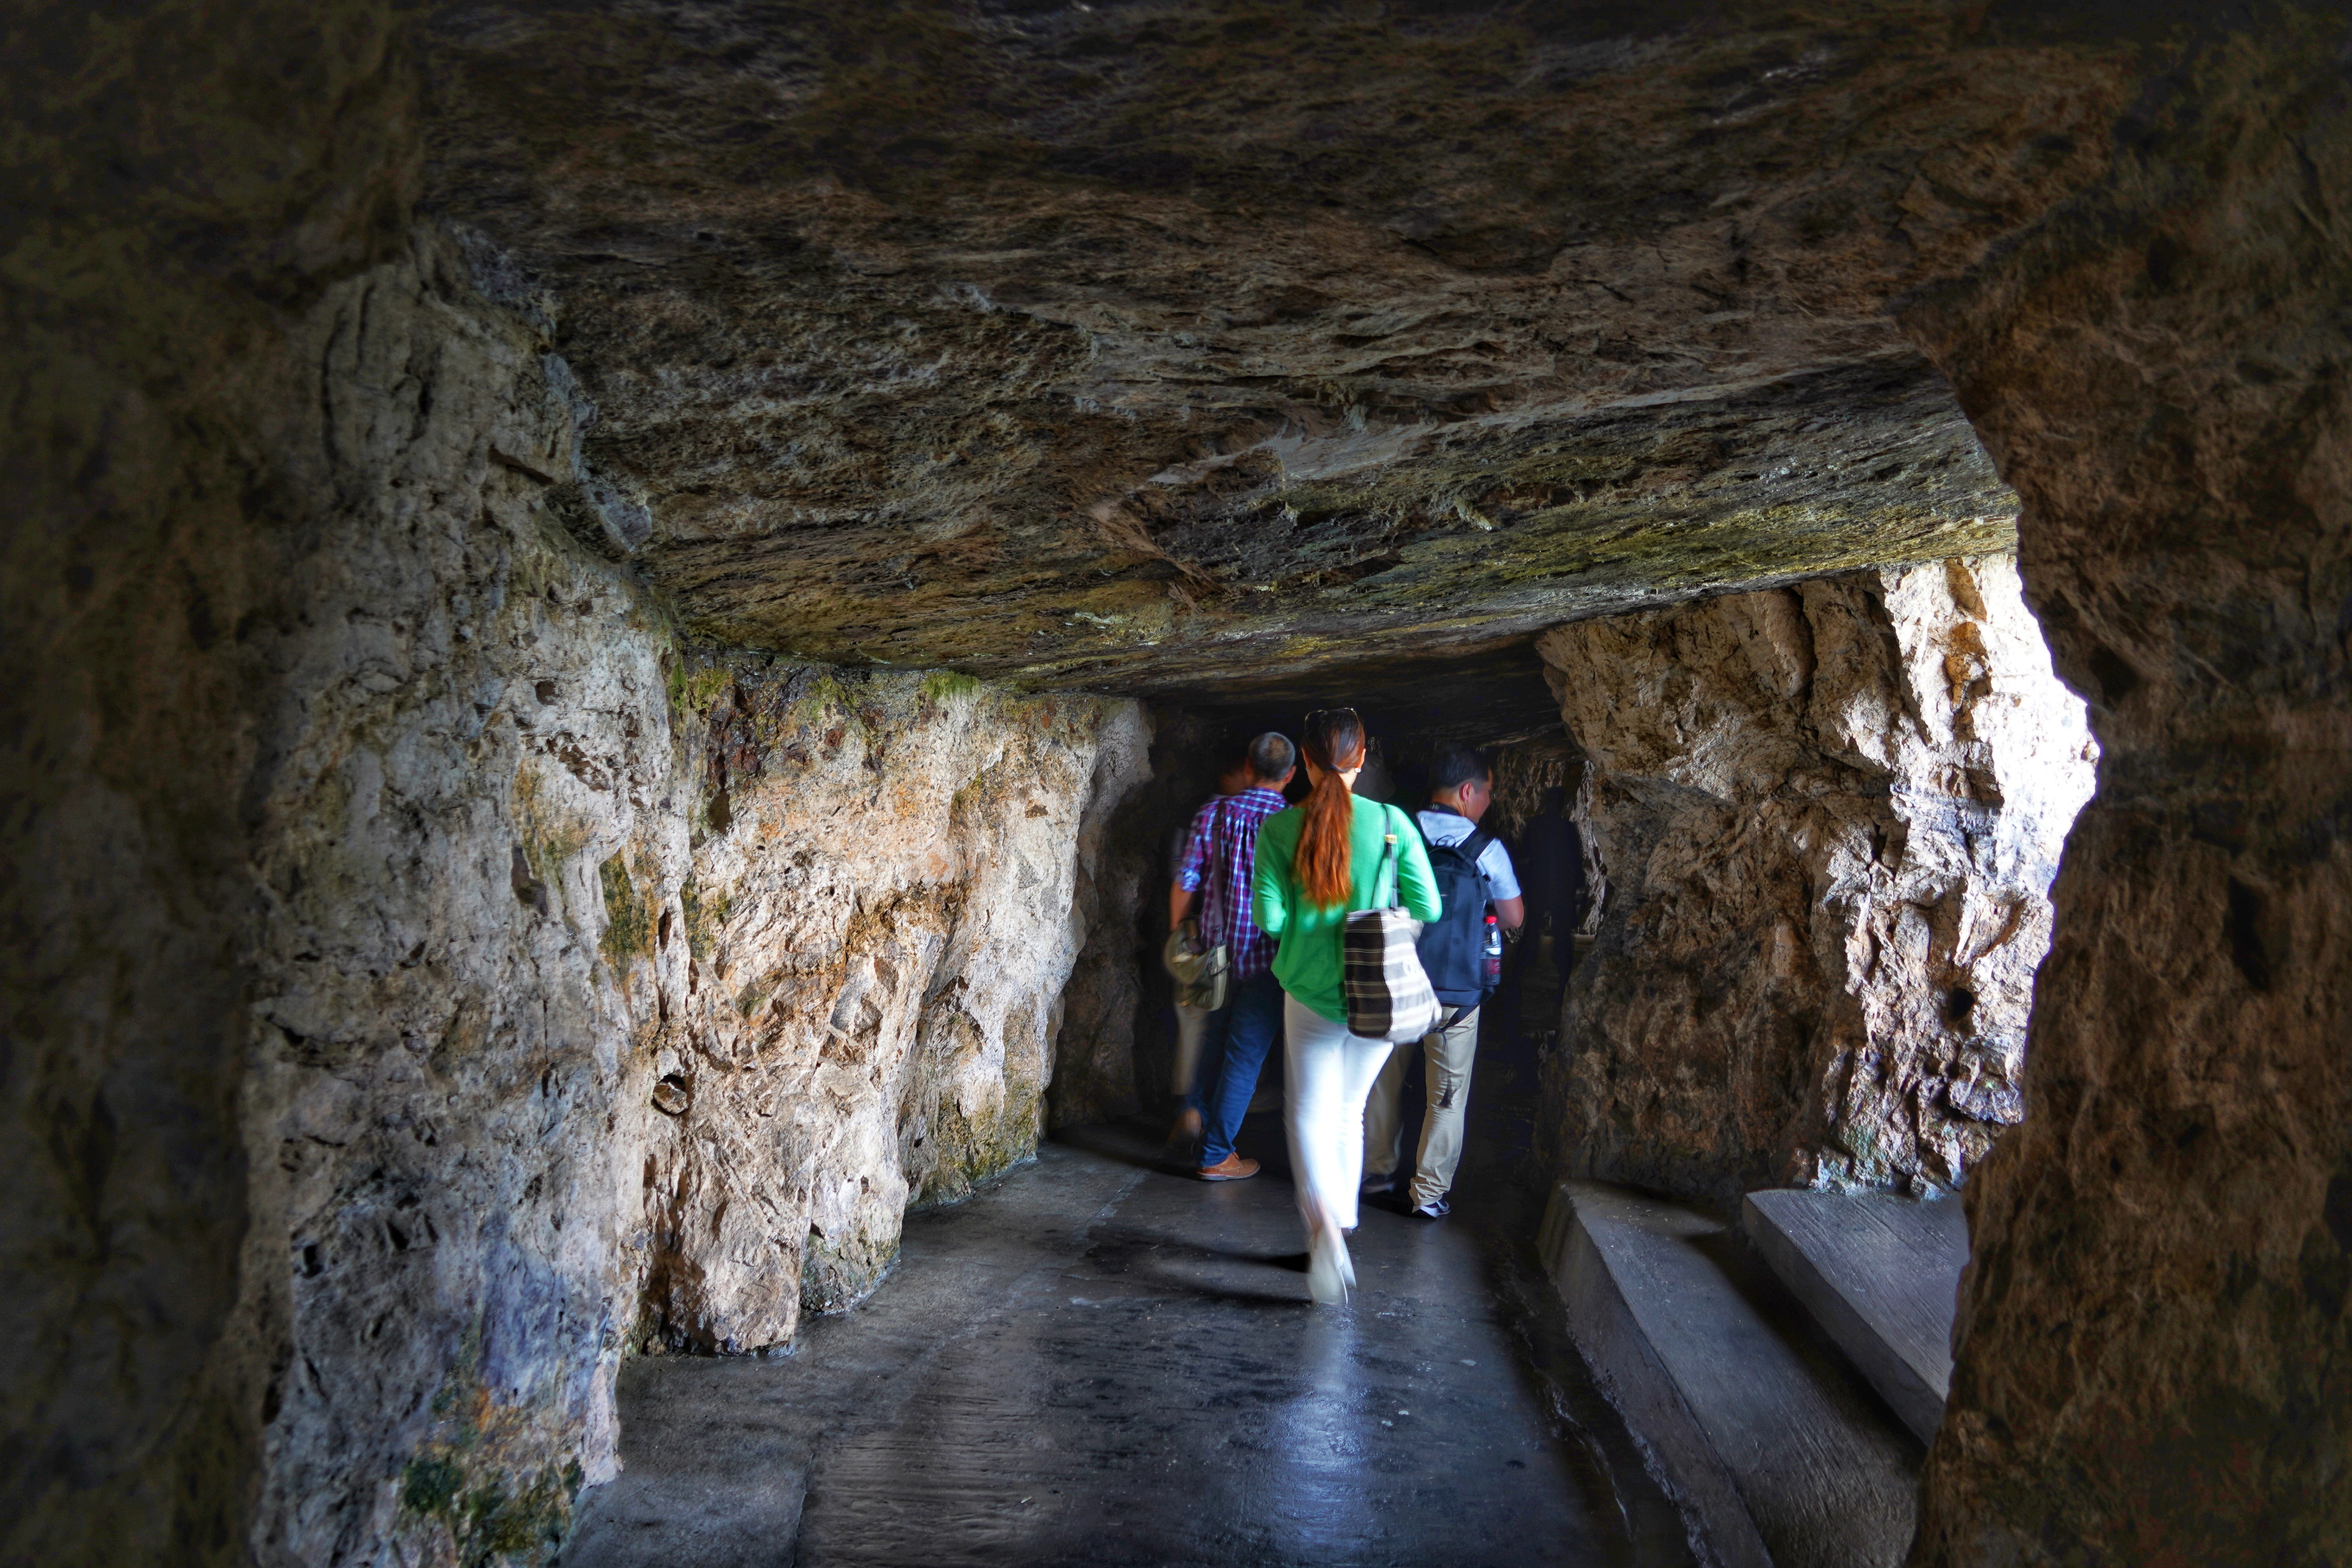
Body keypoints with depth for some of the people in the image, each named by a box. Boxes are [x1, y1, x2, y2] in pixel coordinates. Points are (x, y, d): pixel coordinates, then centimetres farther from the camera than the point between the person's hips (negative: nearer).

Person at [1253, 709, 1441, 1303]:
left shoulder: (1279, 829, -7)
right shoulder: (1391, 823, -7)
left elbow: (1269, 917, -9)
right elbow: (1426, 907, -5)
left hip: (1312, 992, -1)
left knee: (1310, 1113, 7)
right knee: (1348, 1112, 19)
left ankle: (1325, 1224, -15)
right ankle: (1340, 1227, 28)